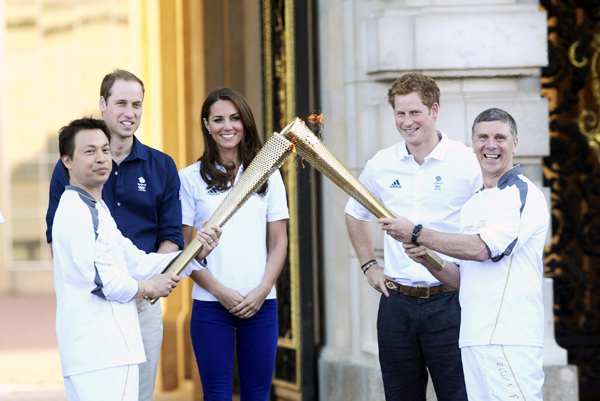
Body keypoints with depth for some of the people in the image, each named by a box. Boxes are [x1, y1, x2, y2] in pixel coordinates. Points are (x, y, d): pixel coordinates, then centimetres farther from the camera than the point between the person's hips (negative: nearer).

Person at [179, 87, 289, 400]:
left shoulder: (267, 175, 9)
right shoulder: (190, 178, 2)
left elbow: (279, 243, 8)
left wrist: (261, 291, -6)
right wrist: (220, 291, -9)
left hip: (260, 303, 2)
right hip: (210, 304, -2)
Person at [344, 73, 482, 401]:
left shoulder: (468, 163, -5)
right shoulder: (381, 165, 8)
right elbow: (355, 214, 26)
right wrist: (368, 265, 17)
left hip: (448, 302, -4)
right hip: (397, 303, 4)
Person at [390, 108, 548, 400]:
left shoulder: (523, 195, -5)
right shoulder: (471, 205, 22)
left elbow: (480, 248, -17)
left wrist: (417, 234, -10)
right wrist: (427, 260, 2)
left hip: (509, 340, -8)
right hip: (472, 339, 8)